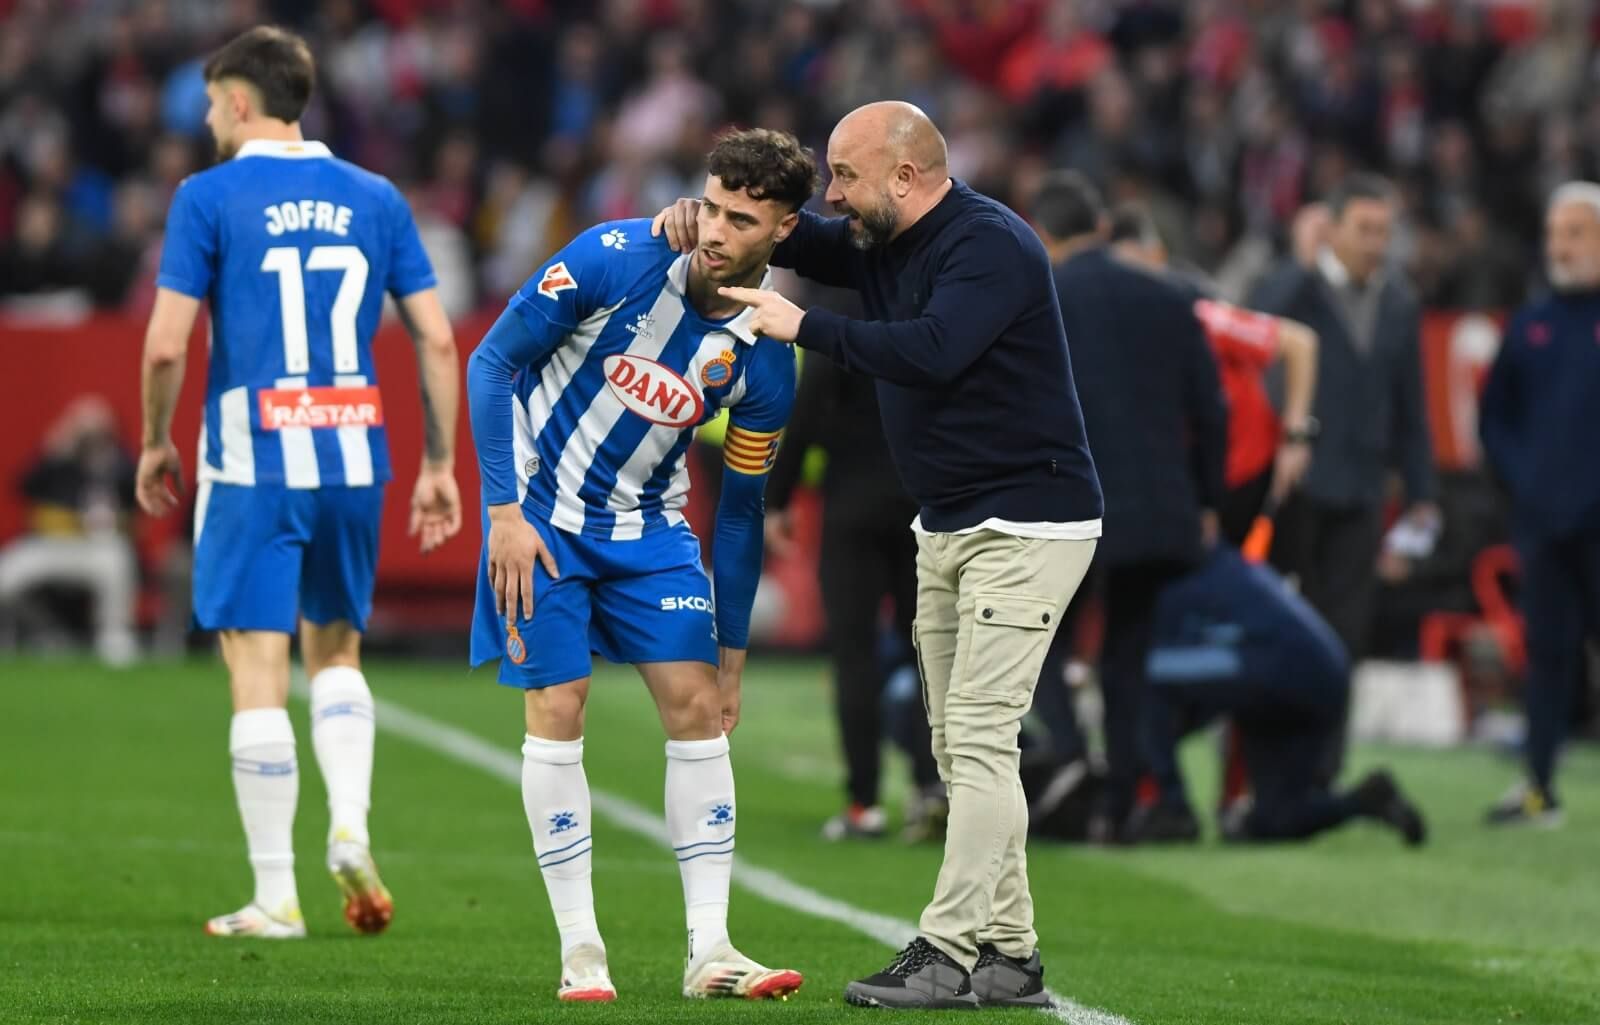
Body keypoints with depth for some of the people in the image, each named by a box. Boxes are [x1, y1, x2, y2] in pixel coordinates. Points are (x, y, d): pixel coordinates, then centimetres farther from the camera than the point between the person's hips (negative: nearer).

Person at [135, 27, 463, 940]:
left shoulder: (209, 197, -3)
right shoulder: (375, 198, 9)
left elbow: (166, 345, -8)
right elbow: (438, 340, 6)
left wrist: (156, 443, 8)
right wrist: (440, 465, 13)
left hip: (252, 461, -4)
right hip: (354, 456, 4)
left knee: (260, 671, -1)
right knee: (337, 652, 21)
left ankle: (276, 897, 0)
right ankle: (351, 824, -1)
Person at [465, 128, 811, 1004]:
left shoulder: (765, 363, -11)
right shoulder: (615, 259, -20)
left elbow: (740, 510, 1)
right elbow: (493, 362, -12)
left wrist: (733, 654, 4)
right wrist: (505, 511, -15)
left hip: (648, 529, 3)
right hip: (542, 514, -3)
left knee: (697, 707, -6)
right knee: (557, 713, -7)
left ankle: (708, 950, -1)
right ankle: (580, 949, 1)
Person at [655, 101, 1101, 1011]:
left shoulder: (991, 245, -18)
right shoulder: (882, 247, 10)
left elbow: (931, 352, -32)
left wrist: (802, 326, -25)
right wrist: (702, 213, 1)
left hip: (1028, 525, -10)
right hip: (948, 526, 10)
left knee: (980, 736, -14)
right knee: (960, 746, 8)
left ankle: (948, 955, -17)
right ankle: (1009, 954, 11)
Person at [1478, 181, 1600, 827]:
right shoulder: (1531, 326, 12)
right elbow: (1494, 415, 17)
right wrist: (1519, 477, 4)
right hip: (1543, 521, 4)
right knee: (1547, 650, 7)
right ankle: (1539, 788, 10)